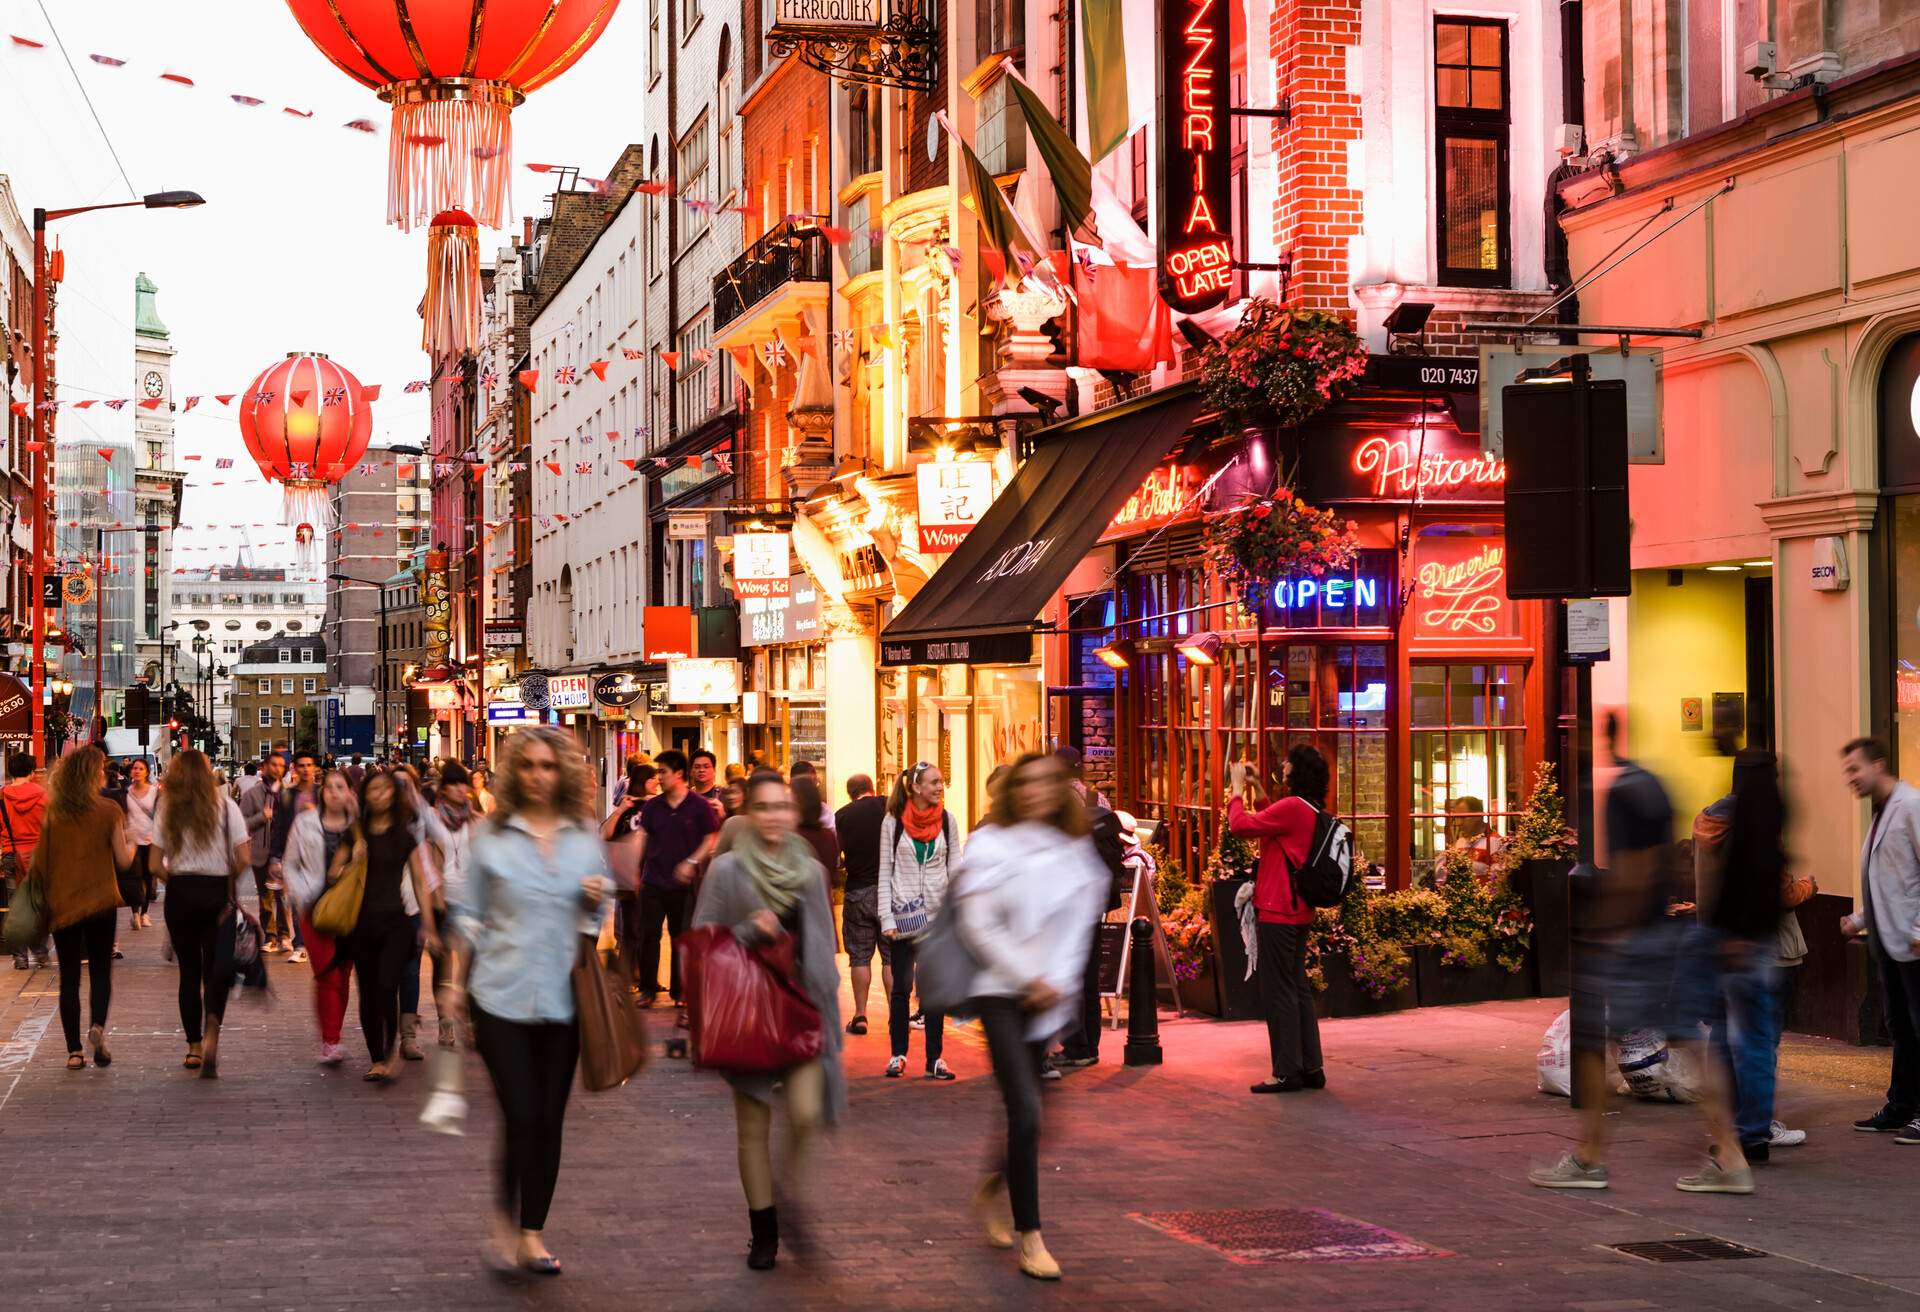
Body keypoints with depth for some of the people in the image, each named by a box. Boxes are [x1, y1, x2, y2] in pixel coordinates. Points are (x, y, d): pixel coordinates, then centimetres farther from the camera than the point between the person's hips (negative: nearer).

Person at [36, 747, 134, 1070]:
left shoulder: (53, 813, -1)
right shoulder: (108, 811, -8)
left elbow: (40, 861, 3)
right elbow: (123, 861, -5)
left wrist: (43, 895, 17)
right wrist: (132, 842, 15)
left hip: (61, 905, 2)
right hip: (100, 903, -2)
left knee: (69, 976, 8)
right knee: (101, 970, 11)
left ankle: (74, 1051, 7)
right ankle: (97, 1025, -15)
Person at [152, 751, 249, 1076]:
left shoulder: (166, 809, 1)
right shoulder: (226, 806, -2)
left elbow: (156, 863, -2)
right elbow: (243, 859, -6)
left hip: (180, 894, 1)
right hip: (218, 894, -1)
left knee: (189, 972, 11)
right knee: (216, 970, 1)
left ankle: (194, 1047, 16)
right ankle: (211, 1035, -23)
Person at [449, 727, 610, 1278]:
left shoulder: (584, 836, 6)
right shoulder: (491, 835, 0)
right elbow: (468, 912, 7)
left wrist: (596, 901, -6)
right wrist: (458, 982, 3)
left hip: (562, 997, 3)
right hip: (501, 995, -2)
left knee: (549, 1120, 7)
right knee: (521, 1116, -9)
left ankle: (532, 1231, 20)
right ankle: (504, 1218, 13)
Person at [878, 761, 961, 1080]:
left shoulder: (946, 820, 2)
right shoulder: (893, 821, -3)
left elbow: (956, 868, 4)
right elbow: (885, 872, -2)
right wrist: (886, 918, -8)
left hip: (938, 913, 2)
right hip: (903, 914, -2)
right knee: (902, 987, 4)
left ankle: (934, 1058, 10)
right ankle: (898, 1054, 15)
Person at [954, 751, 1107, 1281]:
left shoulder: (1076, 853, 9)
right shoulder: (989, 846, -3)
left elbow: (1077, 929, 7)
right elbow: (978, 926, -7)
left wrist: (1058, 985, -7)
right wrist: (1029, 979, -10)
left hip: (1049, 998, 4)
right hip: (1000, 992, -4)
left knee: (1025, 1110, 8)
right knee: (1025, 1111, -13)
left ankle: (990, 1191, 37)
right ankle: (1029, 1236, -4)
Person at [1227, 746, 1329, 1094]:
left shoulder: (1292, 807, -18)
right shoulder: (1314, 812, 11)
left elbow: (1239, 825, -20)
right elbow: (1270, 825, 24)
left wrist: (1237, 789, -5)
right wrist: (1255, 791, 20)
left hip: (1277, 914, -10)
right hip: (1298, 913, 10)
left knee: (1278, 992, -3)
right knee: (1298, 990, 15)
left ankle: (1287, 1071, 0)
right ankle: (1311, 1066, 19)